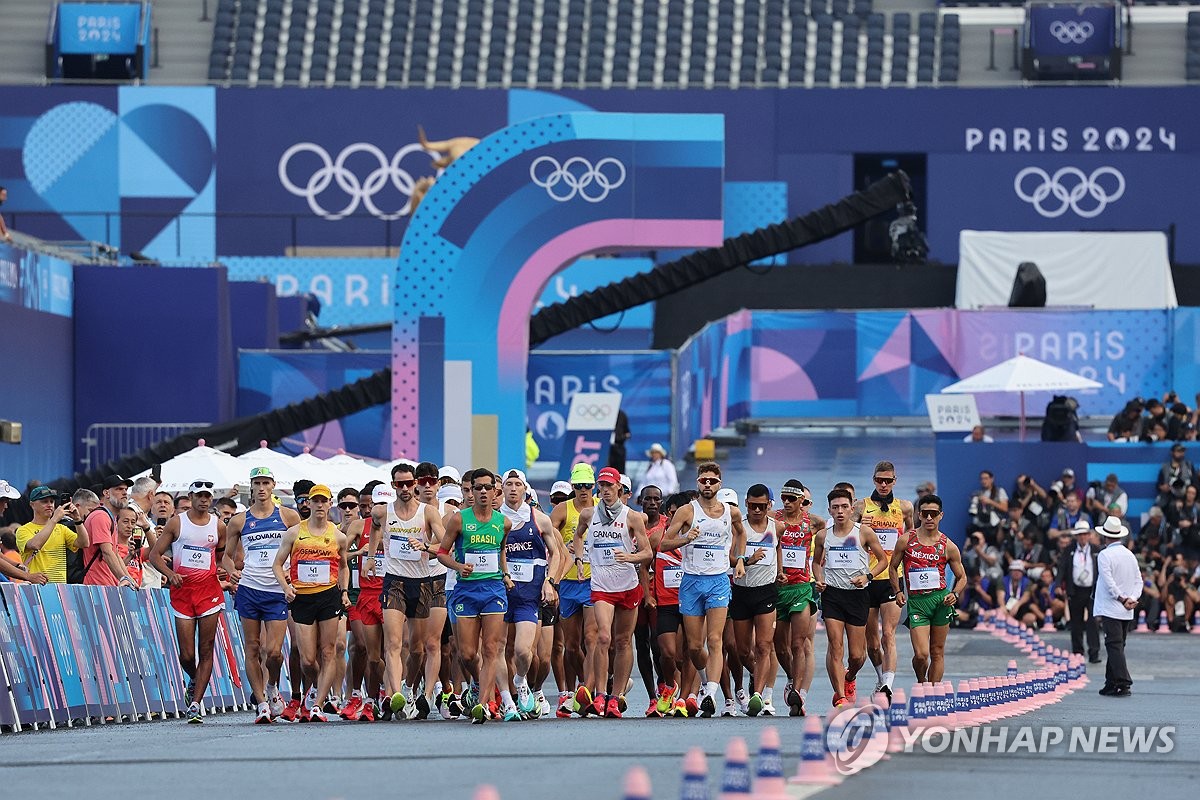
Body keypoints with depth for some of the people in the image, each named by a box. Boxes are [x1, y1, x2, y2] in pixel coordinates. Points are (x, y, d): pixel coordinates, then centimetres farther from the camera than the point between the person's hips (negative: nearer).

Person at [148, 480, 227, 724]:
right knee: (187, 655, -3)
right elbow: (155, 554, 3)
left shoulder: (218, 526, 8)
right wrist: (169, 573, -13)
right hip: (182, 591, -1)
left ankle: (195, 703, -3)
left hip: (209, 589, 1)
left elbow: (224, 555, 24)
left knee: (206, 650, -5)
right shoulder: (176, 523, 3)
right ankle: (194, 681, 31)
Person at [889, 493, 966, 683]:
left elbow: (962, 577, 12)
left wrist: (955, 595, -6)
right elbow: (893, 568, 14)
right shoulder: (906, 541, 3)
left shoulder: (948, 546, 4)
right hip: (916, 602, -1)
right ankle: (921, 682, 20)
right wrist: (897, 592, 0)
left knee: (937, 653, 5)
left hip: (940, 600, 1)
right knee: (921, 654, -10)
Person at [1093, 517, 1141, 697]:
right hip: (1126, 613, 7)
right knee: (1117, 646, 13)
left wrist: (1122, 599, -11)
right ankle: (1111, 684, 16)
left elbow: (1109, 582, -17)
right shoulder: (1130, 555, 13)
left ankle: (1124, 684, -18)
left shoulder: (1105, 555, -9)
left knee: (1115, 646, -10)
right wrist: (1132, 599, -1)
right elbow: (1138, 580, 10)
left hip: (1111, 608, -7)